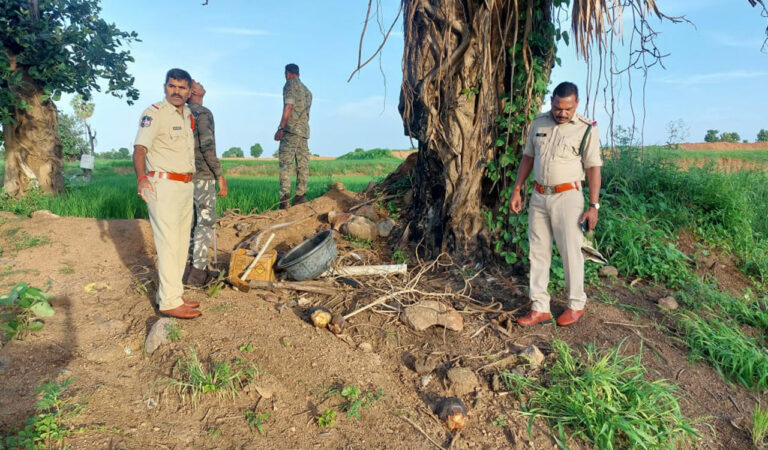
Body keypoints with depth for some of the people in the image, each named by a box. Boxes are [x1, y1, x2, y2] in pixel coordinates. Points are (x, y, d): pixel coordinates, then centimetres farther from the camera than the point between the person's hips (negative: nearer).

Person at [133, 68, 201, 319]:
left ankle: (172, 295, 21)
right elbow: (139, 149, -16)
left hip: (186, 185, 8)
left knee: (182, 242, 12)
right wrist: (141, 177, -32)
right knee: (168, 243, -10)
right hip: (163, 184, -8)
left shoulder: (189, 116, 16)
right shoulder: (154, 113, -7)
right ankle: (169, 302, -6)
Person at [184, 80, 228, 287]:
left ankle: (188, 266, 19)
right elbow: (208, 147, -21)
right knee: (206, 223, -2)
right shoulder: (203, 113, -12)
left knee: (191, 221, 14)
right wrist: (221, 176, -18)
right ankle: (198, 272, -2)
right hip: (203, 176, -8)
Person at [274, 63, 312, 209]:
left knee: (285, 164, -11)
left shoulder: (290, 84, 0)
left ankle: (285, 199, -18)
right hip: (304, 131, 8)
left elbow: (288, 107, -12)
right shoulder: (307, 90, 23)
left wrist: (281, 128, -16)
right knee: (302, 164, 6)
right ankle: (301, 195, 5)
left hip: (290, 129, -7)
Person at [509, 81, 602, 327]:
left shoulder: (586, 128, -5)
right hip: (538, 196, 5)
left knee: (570, 252, 2)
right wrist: (516, 190, 10)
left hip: (567, 196, -4)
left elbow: (593, 168, -5)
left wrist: (594, 206, -9)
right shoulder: (538, 122, 8)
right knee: (538, 252, 5)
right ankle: (539, 308, 13)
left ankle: (576, 305, 20)